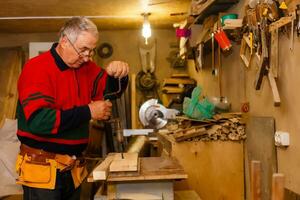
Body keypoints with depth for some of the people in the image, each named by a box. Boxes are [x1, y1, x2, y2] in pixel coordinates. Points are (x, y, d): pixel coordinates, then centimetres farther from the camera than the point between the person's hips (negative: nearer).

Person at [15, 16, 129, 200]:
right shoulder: (37, 68, -16)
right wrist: (88, 112, -23)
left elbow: (110, 90, 14)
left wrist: (117, 75, -10)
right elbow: (38, 120, -26)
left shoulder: (85, 67, 5)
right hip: (43, 168, -6)